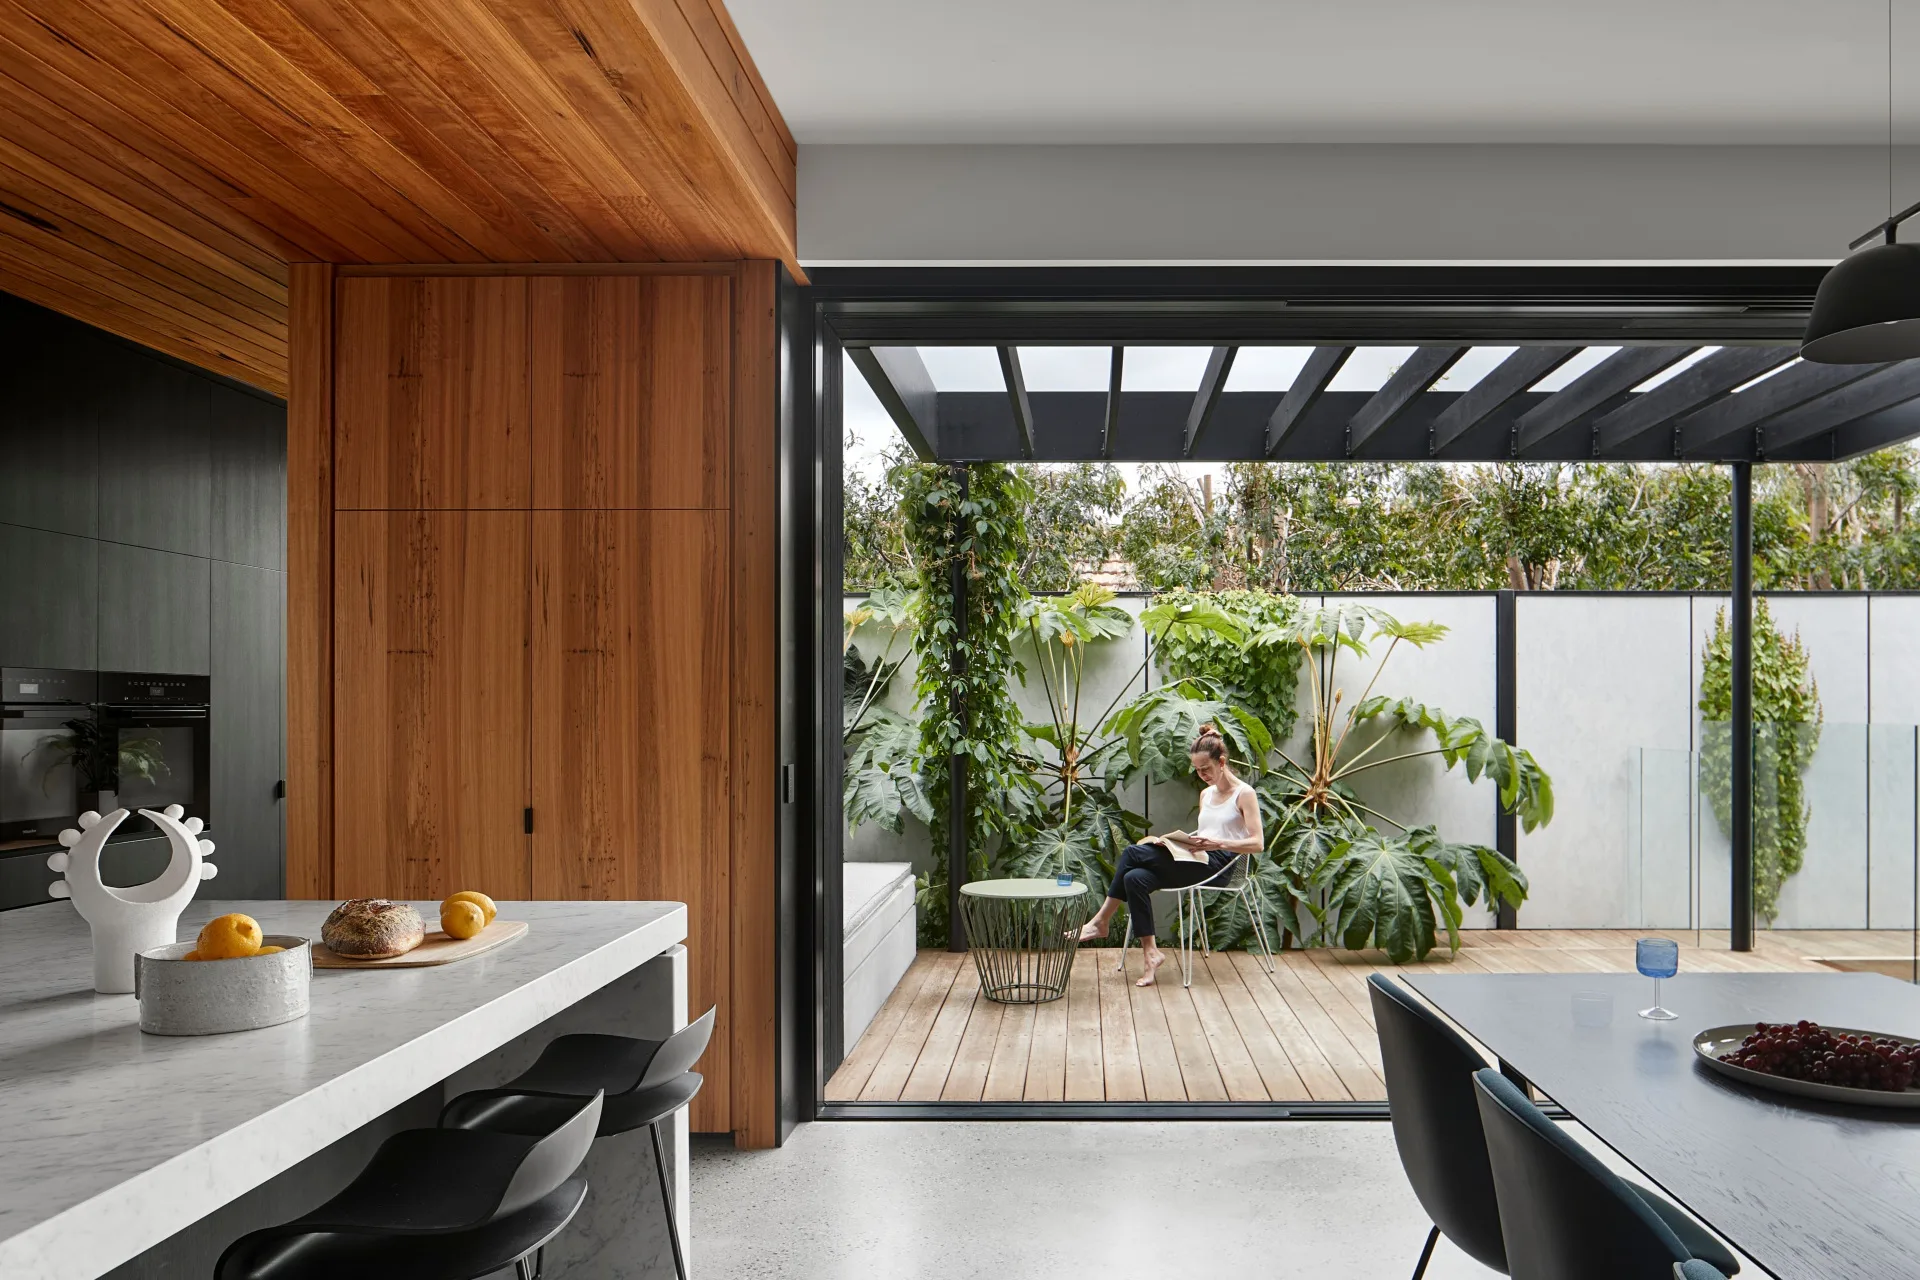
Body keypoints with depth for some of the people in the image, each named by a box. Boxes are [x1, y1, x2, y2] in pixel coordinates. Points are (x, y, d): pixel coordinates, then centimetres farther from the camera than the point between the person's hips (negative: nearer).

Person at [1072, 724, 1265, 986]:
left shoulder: (1244, 794, -1)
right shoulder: (1206, 794, 23)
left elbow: (1257, 844, -10)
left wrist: (1218, 843, -22)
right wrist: (1171, 840, 6)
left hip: (1219, 865, -8)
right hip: (1197, 862, 8)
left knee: (1133, 853, -22)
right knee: (1135, 878, -24)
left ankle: (1102, 922, -12)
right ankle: (1150, 953, -23)